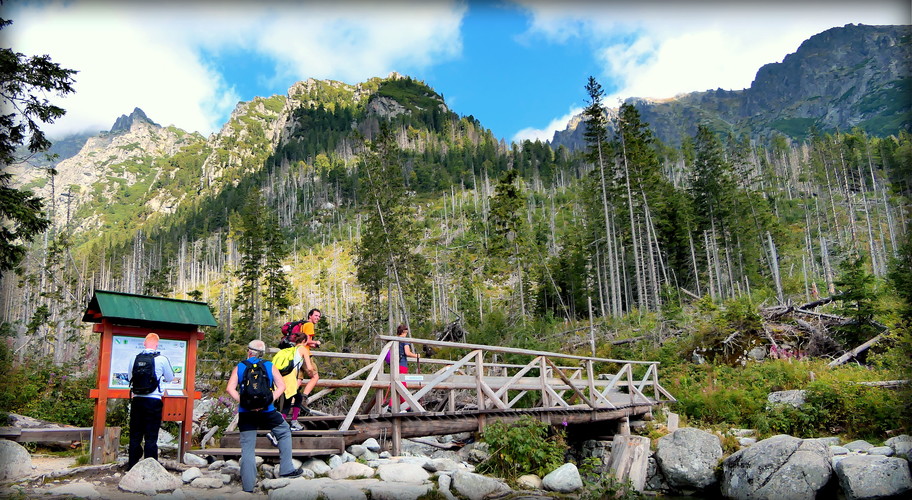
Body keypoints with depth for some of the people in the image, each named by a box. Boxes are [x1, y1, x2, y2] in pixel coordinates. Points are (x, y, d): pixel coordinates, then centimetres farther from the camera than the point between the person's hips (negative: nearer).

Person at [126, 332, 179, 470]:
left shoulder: (134, 358, 0)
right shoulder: (162, 359, -7)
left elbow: (130, 377, 14)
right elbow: (170, 378, 8)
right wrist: (177, 378, 31)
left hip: (137, 400, 3)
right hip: (154, 401, -3)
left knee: (135, 434, 12)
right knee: (151, 436, 3)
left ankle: (132, 465, 20)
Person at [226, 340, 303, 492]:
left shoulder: (239, 367, 6)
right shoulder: (270, 366, 6)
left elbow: (230, 389, -6)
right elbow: (281, 386, -3)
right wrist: (269, 401, -6)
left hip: (246, 413, 1)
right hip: (266, 411, -1)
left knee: (247, 449, 6)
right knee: (284, 432, 21)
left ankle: (248, 487, 8)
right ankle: (286, 469, 17)